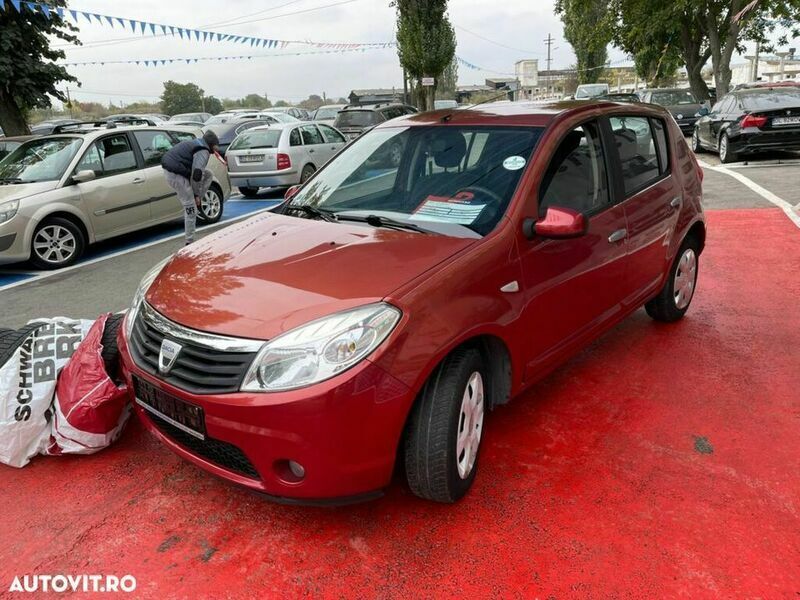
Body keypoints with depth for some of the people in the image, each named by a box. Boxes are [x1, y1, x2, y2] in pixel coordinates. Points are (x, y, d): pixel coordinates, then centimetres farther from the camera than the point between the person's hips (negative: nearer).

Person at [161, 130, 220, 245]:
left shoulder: (195, 143, 20)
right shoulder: (203, 151, -11)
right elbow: (197, 174, -20)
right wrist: (196, 194, -10)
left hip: (169, 169, 9)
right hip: (175, 174, -9)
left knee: (208, 175, 19)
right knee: (190, 208, -3)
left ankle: (195, 203, 15)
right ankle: (190, 242, 3)